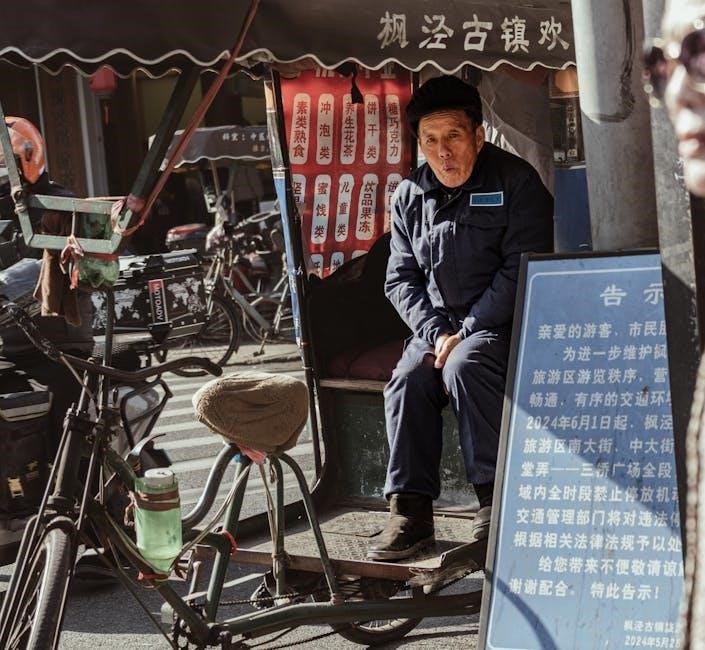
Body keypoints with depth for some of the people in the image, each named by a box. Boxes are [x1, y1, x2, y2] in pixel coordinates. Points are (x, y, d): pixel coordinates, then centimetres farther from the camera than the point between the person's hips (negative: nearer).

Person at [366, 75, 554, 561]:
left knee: (465, 366, -33)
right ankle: (410, 511, -18)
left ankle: (496, 497, -23)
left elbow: (521, 270, -14)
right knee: (408, 380, -22)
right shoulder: (410, 197, 6)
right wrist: (435, 331, -10)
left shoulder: (515, 181, -8)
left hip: (503, 322, -4)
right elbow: (401, 279, 7)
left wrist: (466, 331, -18)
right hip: (439, 324, 5)